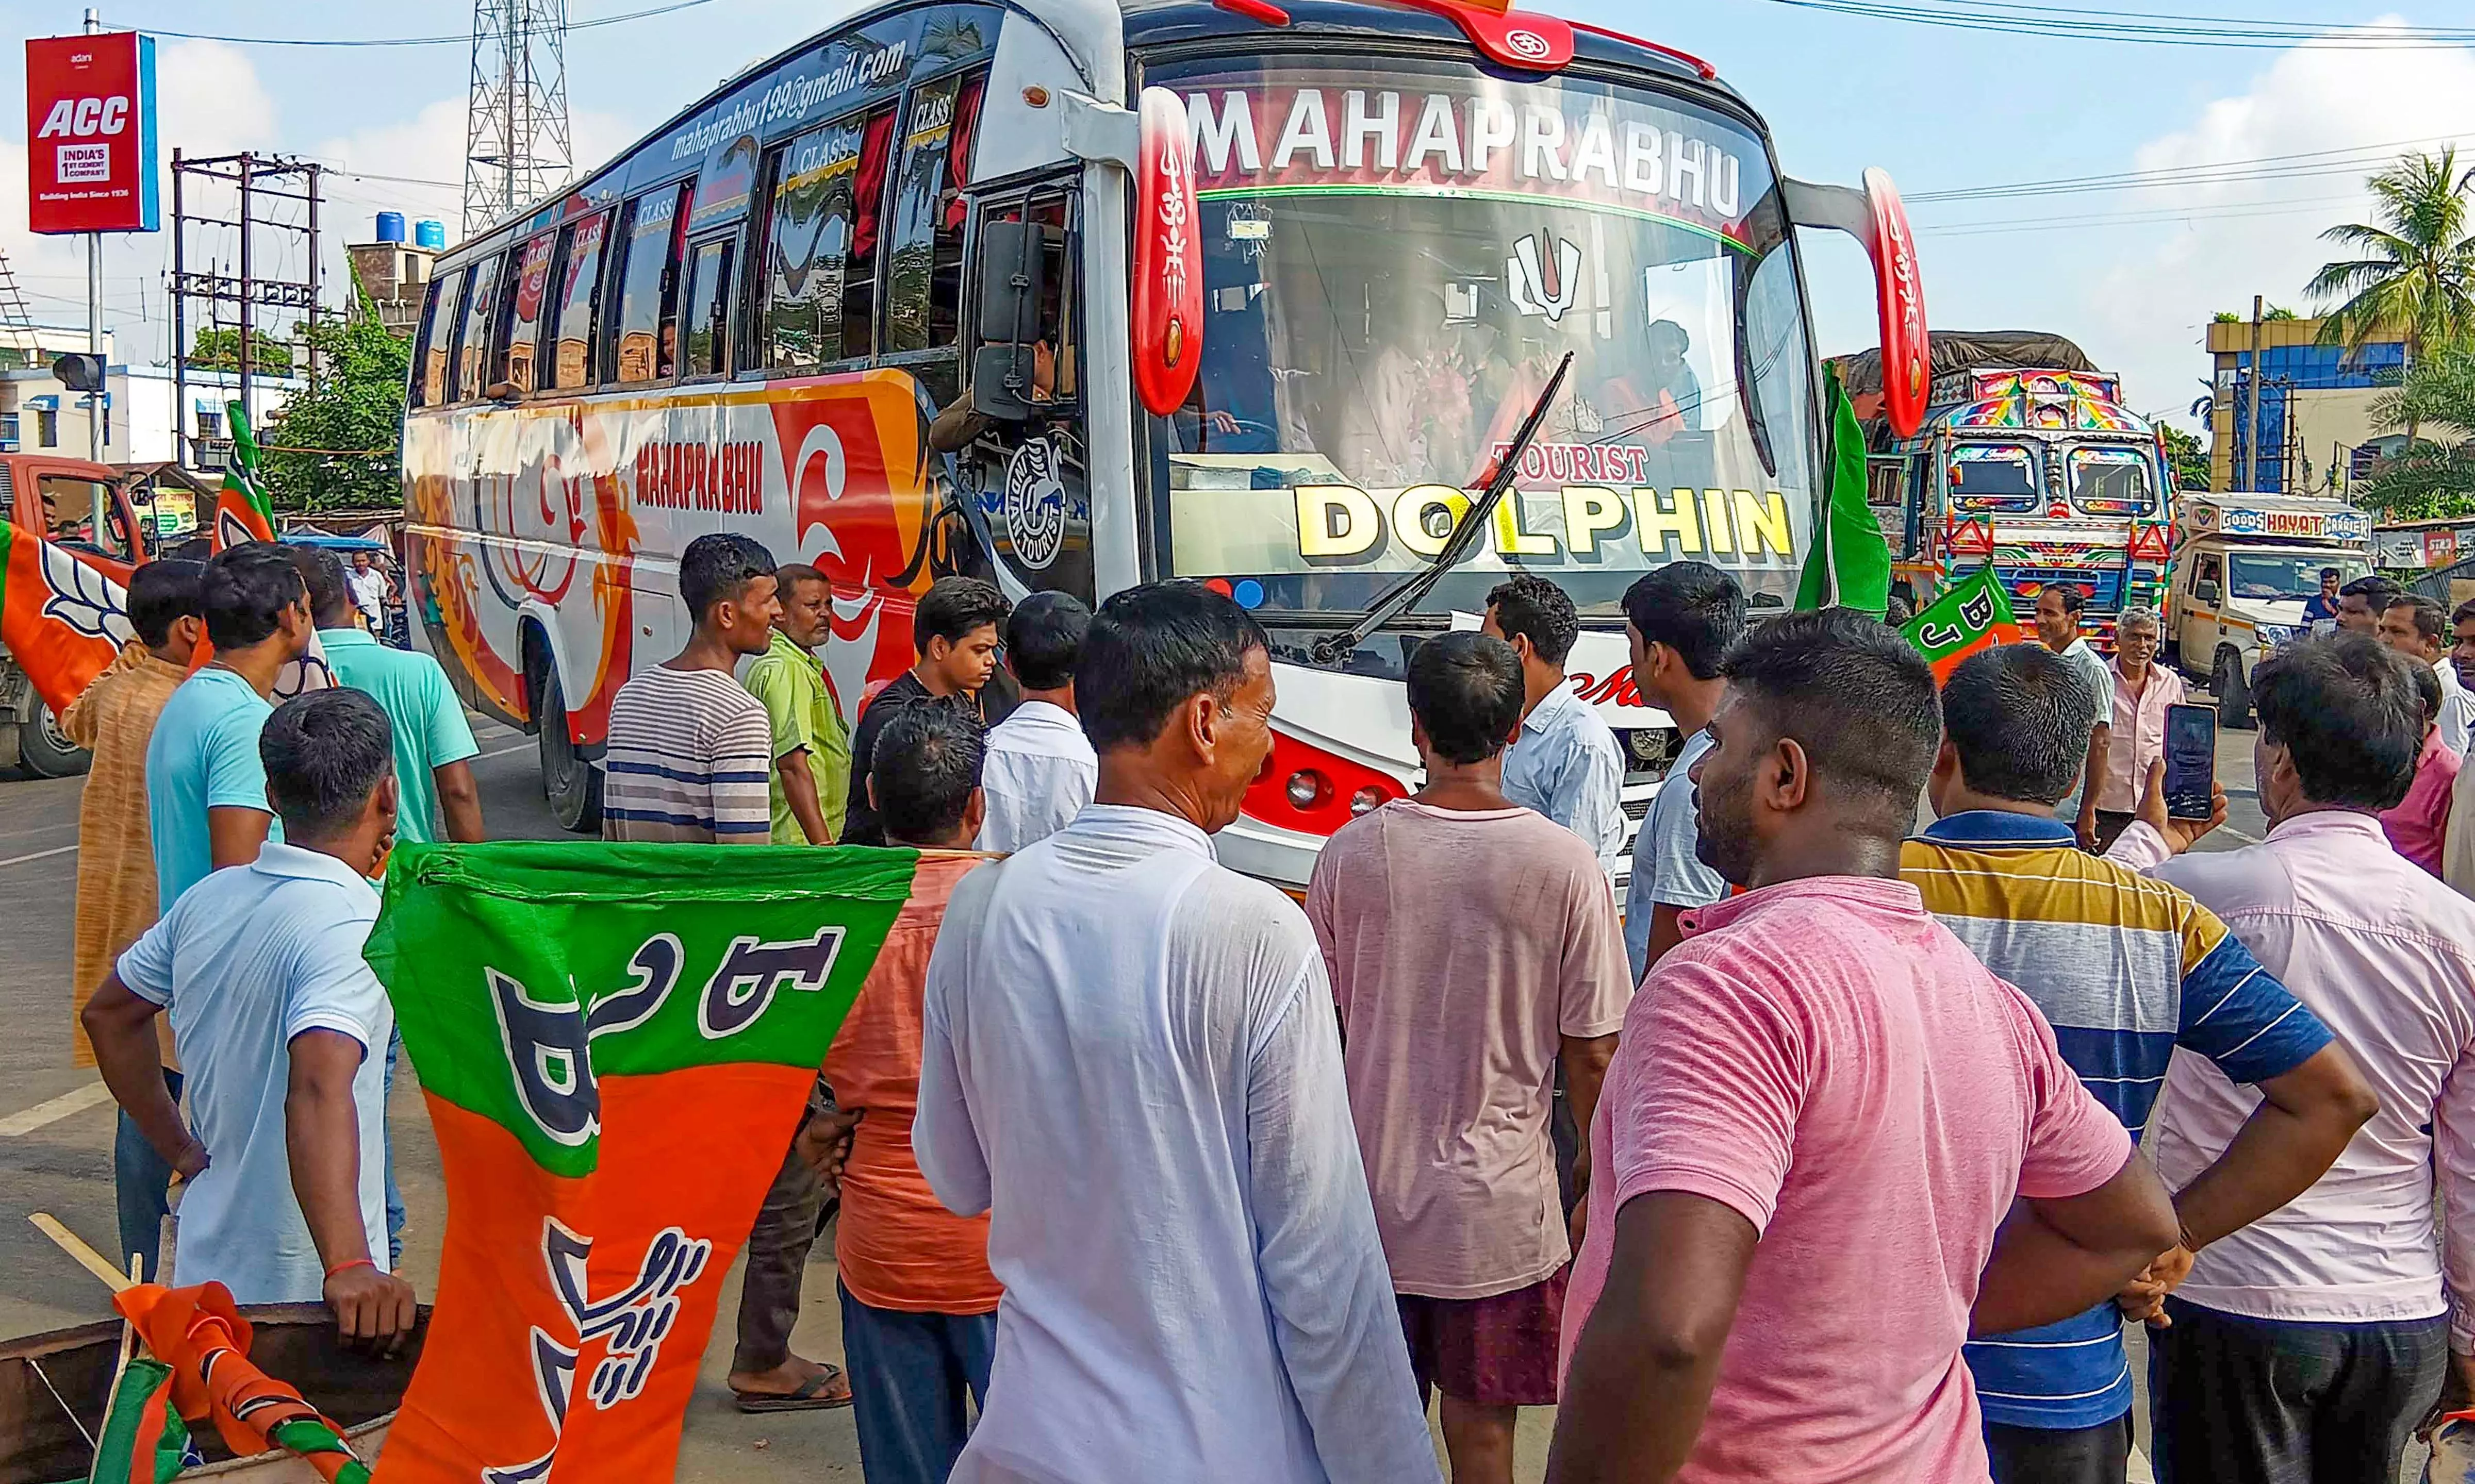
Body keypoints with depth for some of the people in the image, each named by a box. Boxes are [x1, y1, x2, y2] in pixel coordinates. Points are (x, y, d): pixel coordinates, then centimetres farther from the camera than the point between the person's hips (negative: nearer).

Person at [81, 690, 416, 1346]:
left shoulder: (208, 899, 3)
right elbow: (319, 1091, -35)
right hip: (297, 1284, -8)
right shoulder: (349, 924, -22)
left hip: (207, 1269, 8)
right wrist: (348, 1267, -43)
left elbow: (108, 1014, 18)